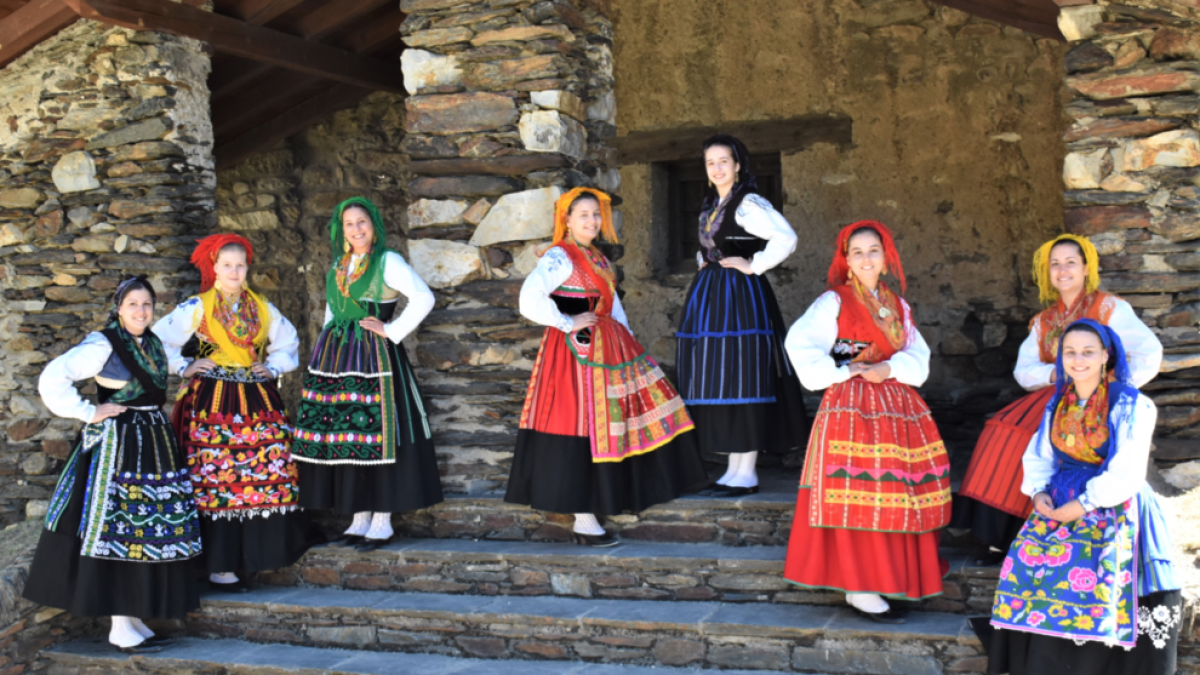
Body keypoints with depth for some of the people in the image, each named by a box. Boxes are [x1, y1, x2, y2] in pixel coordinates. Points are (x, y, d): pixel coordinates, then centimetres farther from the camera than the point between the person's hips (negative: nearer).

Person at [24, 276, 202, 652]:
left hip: (154, 443, 8)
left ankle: (133, 618, 19)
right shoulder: (102, 345, -12)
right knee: (117, 530, -5)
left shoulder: (153, 343, 12)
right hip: (116, 444, -8)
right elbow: (52, 380, -20)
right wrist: (88, 413, -14)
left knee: (147, 529, 10)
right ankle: (121, 629, 0)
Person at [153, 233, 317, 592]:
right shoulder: (197, 307, 1)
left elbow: (287, 341, 25)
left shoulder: (262, 308, 13)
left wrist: (274, 367, 11)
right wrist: (183, 368, -3)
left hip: (258, 400, 4)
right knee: (217, 480, -6)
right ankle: (220, 566, -1)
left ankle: (253, 554, 9)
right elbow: (159, 340, 1)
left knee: (266, 477, 0)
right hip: (213, 401, -4)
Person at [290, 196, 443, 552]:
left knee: (376, 434, -6)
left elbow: (424, 298, -16)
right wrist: (328, 345, 16)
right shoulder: (339, 266, 15)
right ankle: (359, 518, 15)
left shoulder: (388, 261, -6)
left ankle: (382, 521, 2)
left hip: (373, 358, -7)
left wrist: (392, 331, -13)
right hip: (337, 356, 7)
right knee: (343, 435, 6)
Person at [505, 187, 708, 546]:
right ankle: (584, 522, 2)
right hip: (578, 352, -9)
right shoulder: (558, 257, -12)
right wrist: (568, 324, -17)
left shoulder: (598, 258, 16)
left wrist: (628, 341, 13)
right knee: (583, 428, -5)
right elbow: (530, 299, -26)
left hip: (609, 348, 9)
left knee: (617, 420, 12)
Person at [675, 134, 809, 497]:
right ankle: (734, 470, 14)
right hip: (710, 296, 9)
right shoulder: (712, 205, 17)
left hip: (740, 297, -9)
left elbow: (786, 238, -23)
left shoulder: (748, 203, -10)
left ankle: (746, 474, -4)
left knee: (739, 381, -9)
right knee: (719, 383, 8)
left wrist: (754, 266, -16)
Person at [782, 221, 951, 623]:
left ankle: (892, 578, 16)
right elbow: (799, 344, -15)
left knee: (898, 496, 6)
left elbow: (917, 355, 6)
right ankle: (859, 589, -2)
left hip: (897, 405, 6)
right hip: (852, 408, -6)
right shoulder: (834, 302, -2)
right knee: (858, 497, -7)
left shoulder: (896, 305, 15)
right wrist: (839, 372, -13)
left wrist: (886, 370, -12)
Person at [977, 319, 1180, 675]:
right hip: (1058, 501, 4)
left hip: (1112, 508, -4)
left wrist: (1083, 505, -16)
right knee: (1027, 563, -13)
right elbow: (1038, 455, 14)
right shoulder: (1057, 405, 11)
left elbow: (1127, 473, -12)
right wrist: (1038, 492, -4)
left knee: (1090, 573, -23)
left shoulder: (1132, 406, -5)